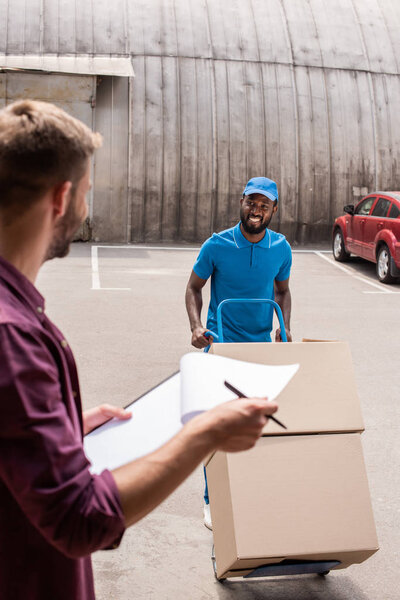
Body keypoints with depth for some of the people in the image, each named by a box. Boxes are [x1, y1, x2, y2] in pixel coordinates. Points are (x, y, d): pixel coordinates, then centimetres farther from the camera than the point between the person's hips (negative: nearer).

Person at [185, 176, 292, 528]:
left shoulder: (281, 248, -1)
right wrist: (197, 326, -15)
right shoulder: (217, 245, -10)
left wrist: (285, 328, -1)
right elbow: (194, 288, 1)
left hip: (262, 345, 3)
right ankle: (213, 500, 13)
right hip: (221, 345, -3)